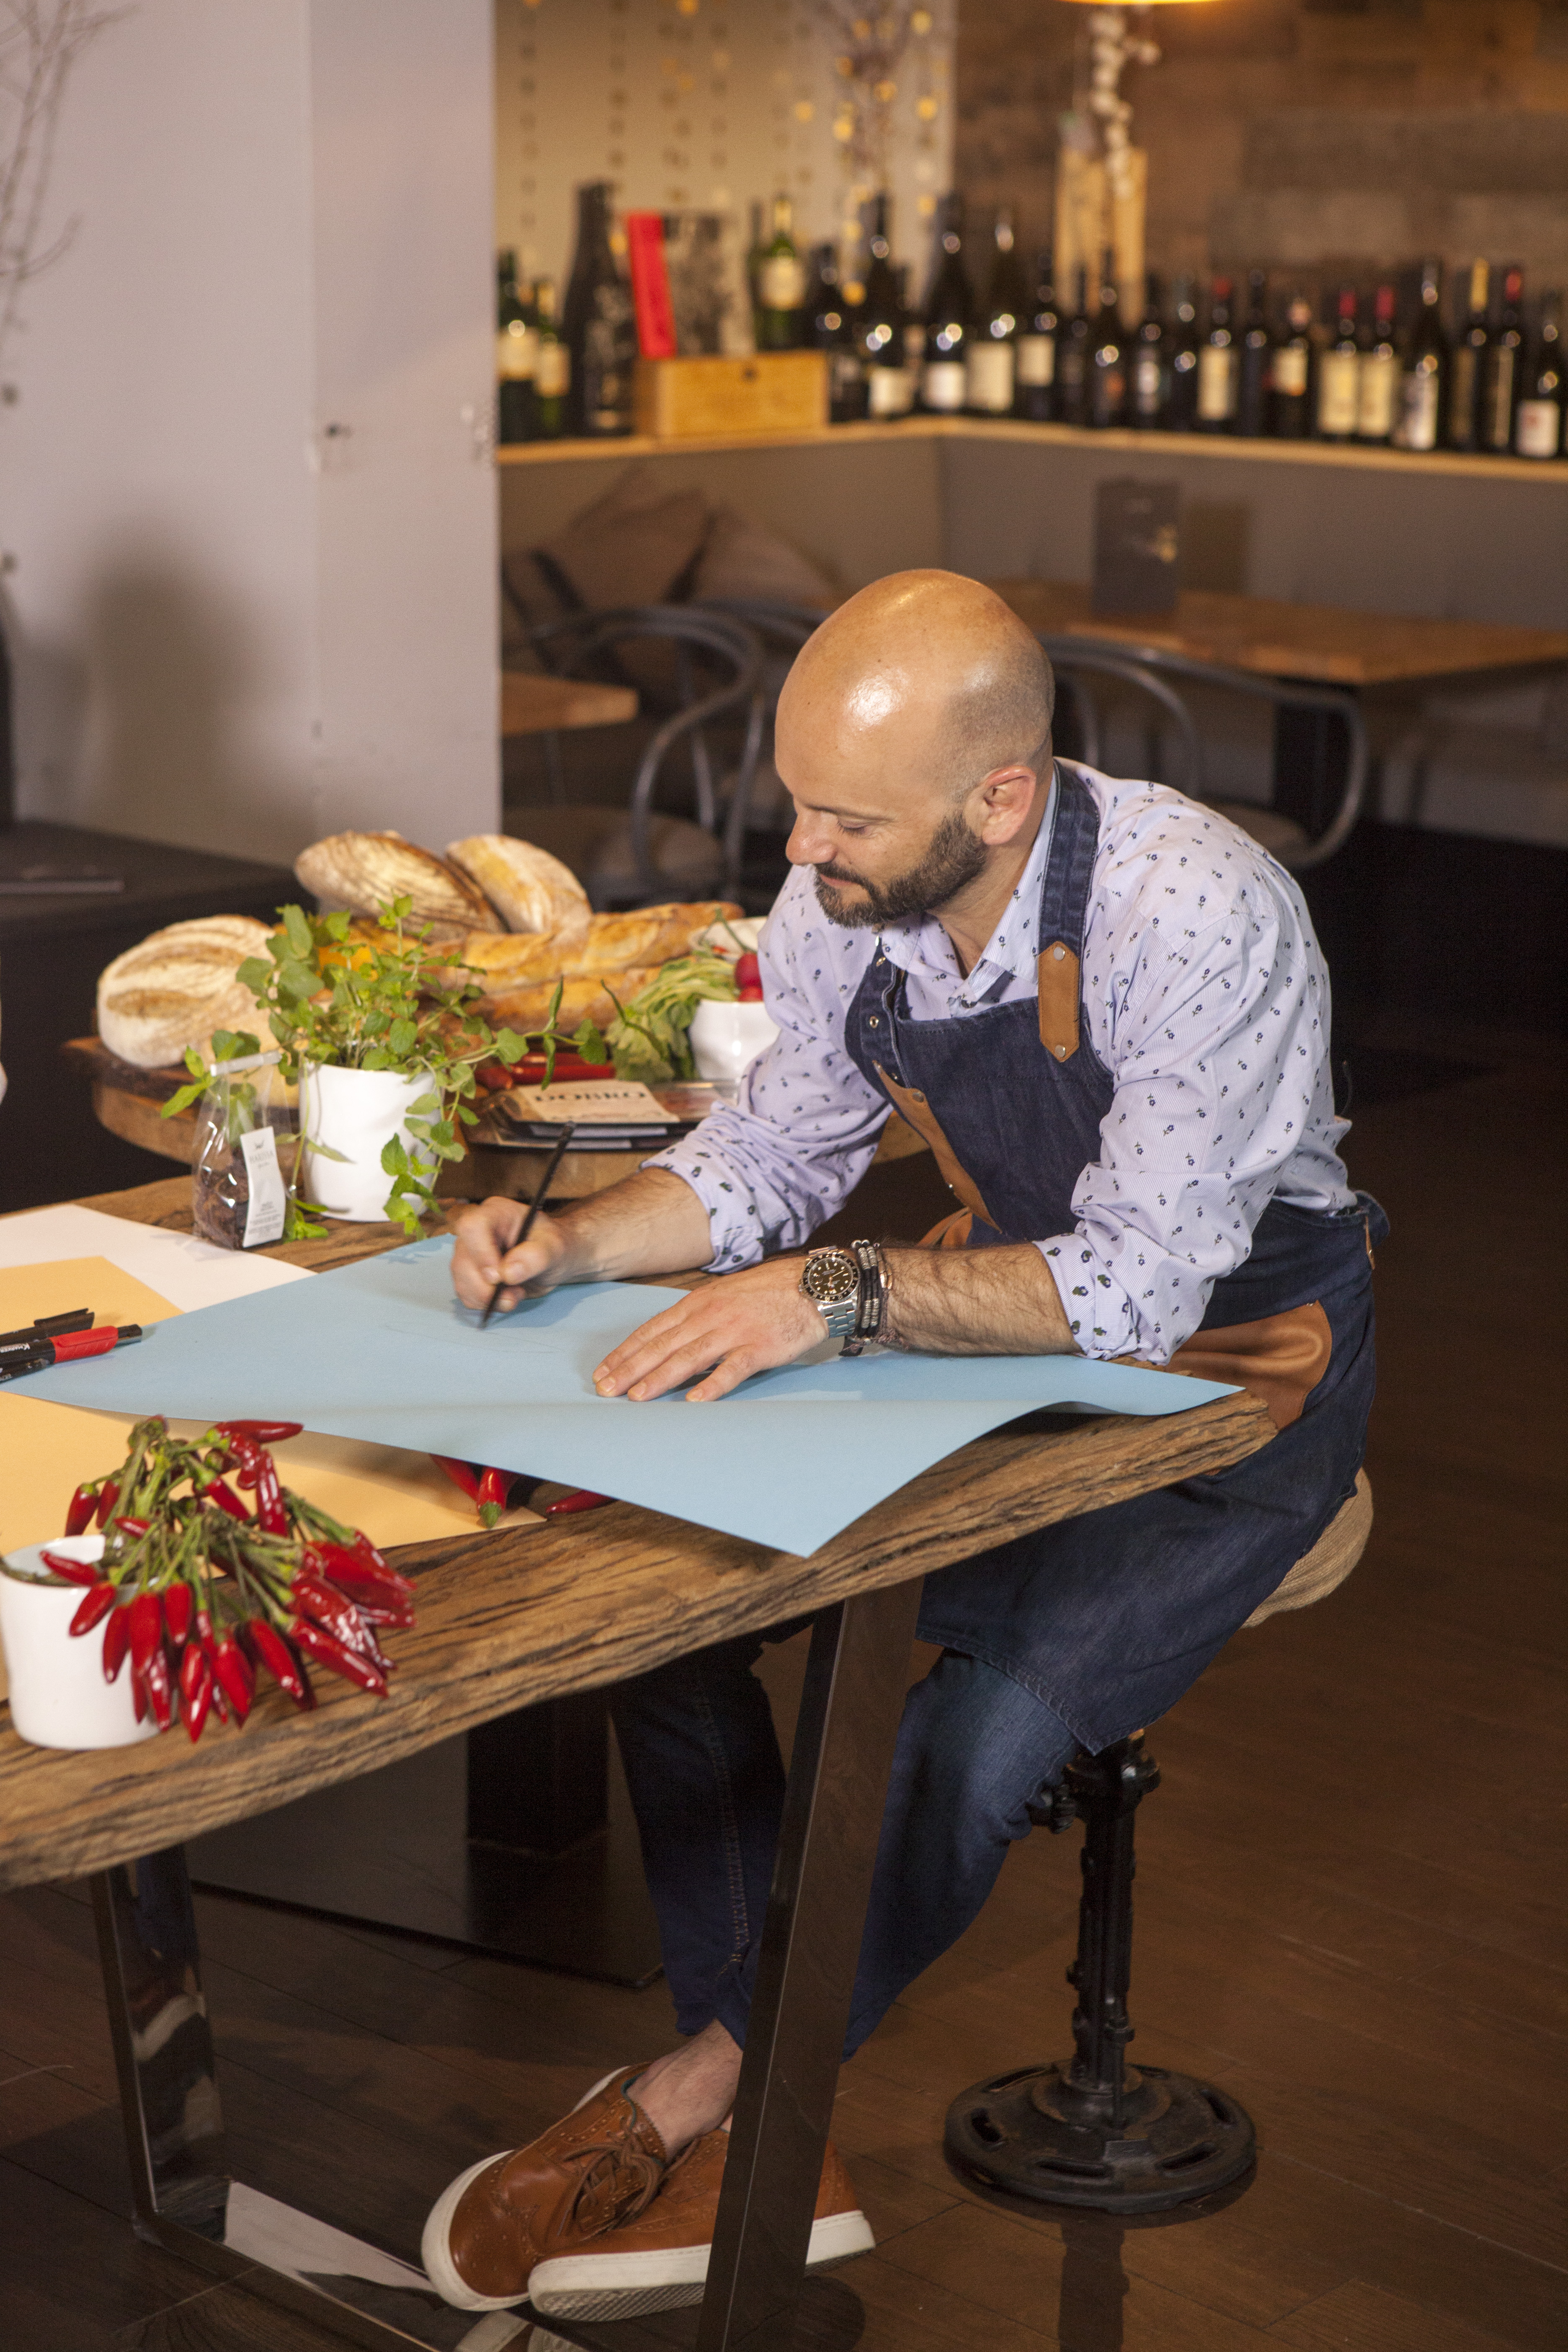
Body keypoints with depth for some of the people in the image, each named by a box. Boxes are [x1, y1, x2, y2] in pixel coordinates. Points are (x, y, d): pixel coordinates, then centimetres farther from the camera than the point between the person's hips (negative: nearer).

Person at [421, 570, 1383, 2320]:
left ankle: (700, 2089, -3)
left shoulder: (1200, 913, -29)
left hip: (1236, 1379, -6)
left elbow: (1142, 1278, -32)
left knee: (992, 1718, -28)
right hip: (1011, 1325, 6)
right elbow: (774, 1156, 6)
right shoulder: (841, 903, -9)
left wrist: (839, 1293, -40)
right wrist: (573, 1240, -12)